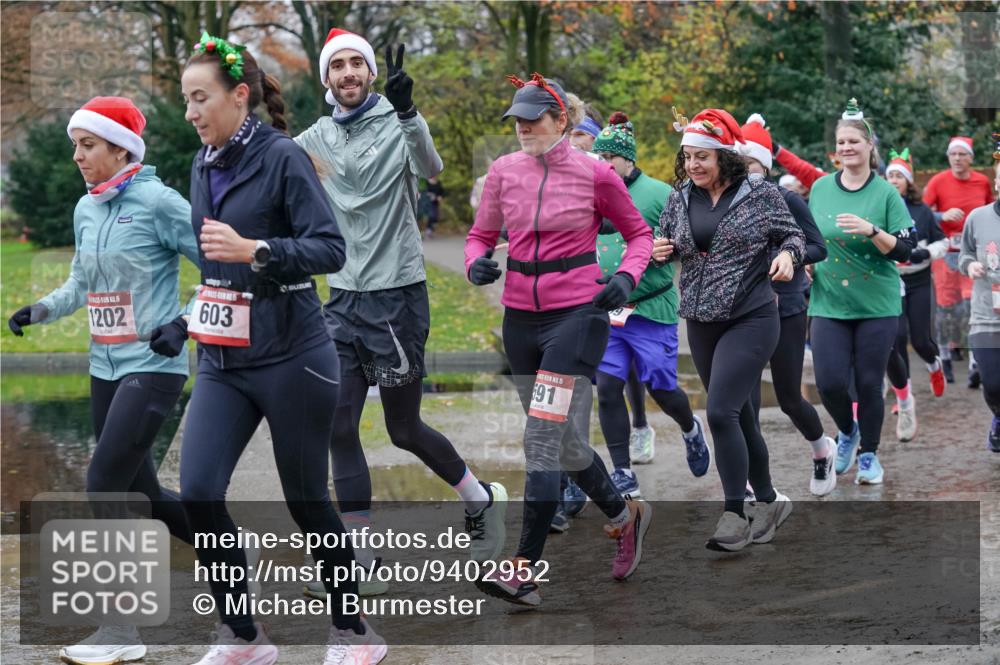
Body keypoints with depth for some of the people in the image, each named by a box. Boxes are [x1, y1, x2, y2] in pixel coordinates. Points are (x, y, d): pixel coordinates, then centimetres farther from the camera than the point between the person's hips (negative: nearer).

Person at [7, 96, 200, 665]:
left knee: (106, 484, -14)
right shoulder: (85, 210, 9)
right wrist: (42, 309, 3)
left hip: (152, 367, -8)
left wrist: (184, 323, -20)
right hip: (106, 368, 8)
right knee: (141, 493, 12)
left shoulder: (158, 202, -13)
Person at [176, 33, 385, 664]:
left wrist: (253, 251, -29)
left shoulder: (283, 157, -13)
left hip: (290, 357, -6)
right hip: (223, 361, 6)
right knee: (199, 491, -7)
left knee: (307, 499, 4)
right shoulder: (205, 166, 8)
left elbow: (331, 248, -18)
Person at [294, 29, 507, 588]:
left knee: (404, 430, 4)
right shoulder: (315, 140, 6)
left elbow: (431, 168, -27)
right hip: (344, 296, 5)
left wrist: (407, 111, -44)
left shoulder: (397, 123, -8)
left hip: (397, 293, -5)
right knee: (340, 427, 0)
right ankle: (360, 555, 7)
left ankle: (483, 500, 28)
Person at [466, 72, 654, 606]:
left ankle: (524, 570, -15)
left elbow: (638, 233, 7)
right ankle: (624, 515, 39)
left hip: (577, 313, -6)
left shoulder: (594, 174, -5)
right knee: (560, 440, 15)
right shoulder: (503, 171, 5)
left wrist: (626, 277, -12)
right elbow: (481, 234, 14)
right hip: (520, 316, 6)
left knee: (546, 439, -14)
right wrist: (477, 262, -8)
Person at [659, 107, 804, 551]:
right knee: (739, 415, 13)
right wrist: (655, 252, -7)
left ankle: (735, 517, -8)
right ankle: (769, 502, 28)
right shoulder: (680, 198, 6)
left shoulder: (761, 194, -6)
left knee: (721, 411, -17)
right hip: (701, 322, 6)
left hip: (750, 319, -6)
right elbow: (665, 244, 16)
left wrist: (788, 254, -17)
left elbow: (793, 235, 4)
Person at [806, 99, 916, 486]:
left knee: (869, 383, 2)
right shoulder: (821, 188, 4)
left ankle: (869, 453, 22)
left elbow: (904, 251, -10)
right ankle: (847, 432, 24)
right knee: (830, 382, -7)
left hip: (877, 305, -2)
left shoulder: (886, 194, -5)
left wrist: (871, 230, -24)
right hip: (829, 303, 2)